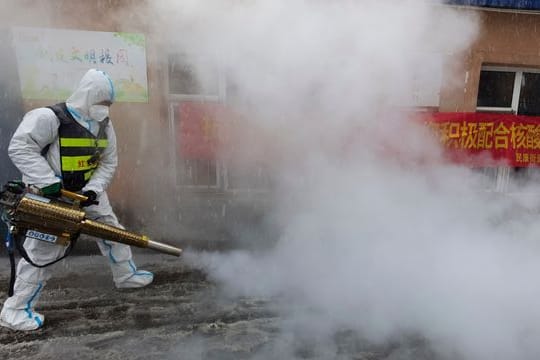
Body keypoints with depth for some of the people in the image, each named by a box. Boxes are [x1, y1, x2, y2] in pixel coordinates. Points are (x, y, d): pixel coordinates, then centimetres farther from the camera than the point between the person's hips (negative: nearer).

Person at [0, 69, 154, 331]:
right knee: (43, 249, -5)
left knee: (111, 229, 14)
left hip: (89, 191, 7)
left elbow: (108, 164, 1)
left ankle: (126, 275, 34)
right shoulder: (51, 118, -20)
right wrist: (48, 181, -28)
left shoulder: (104, 125, 1)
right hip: (52, 194, -7)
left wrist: (93, 189, -14)